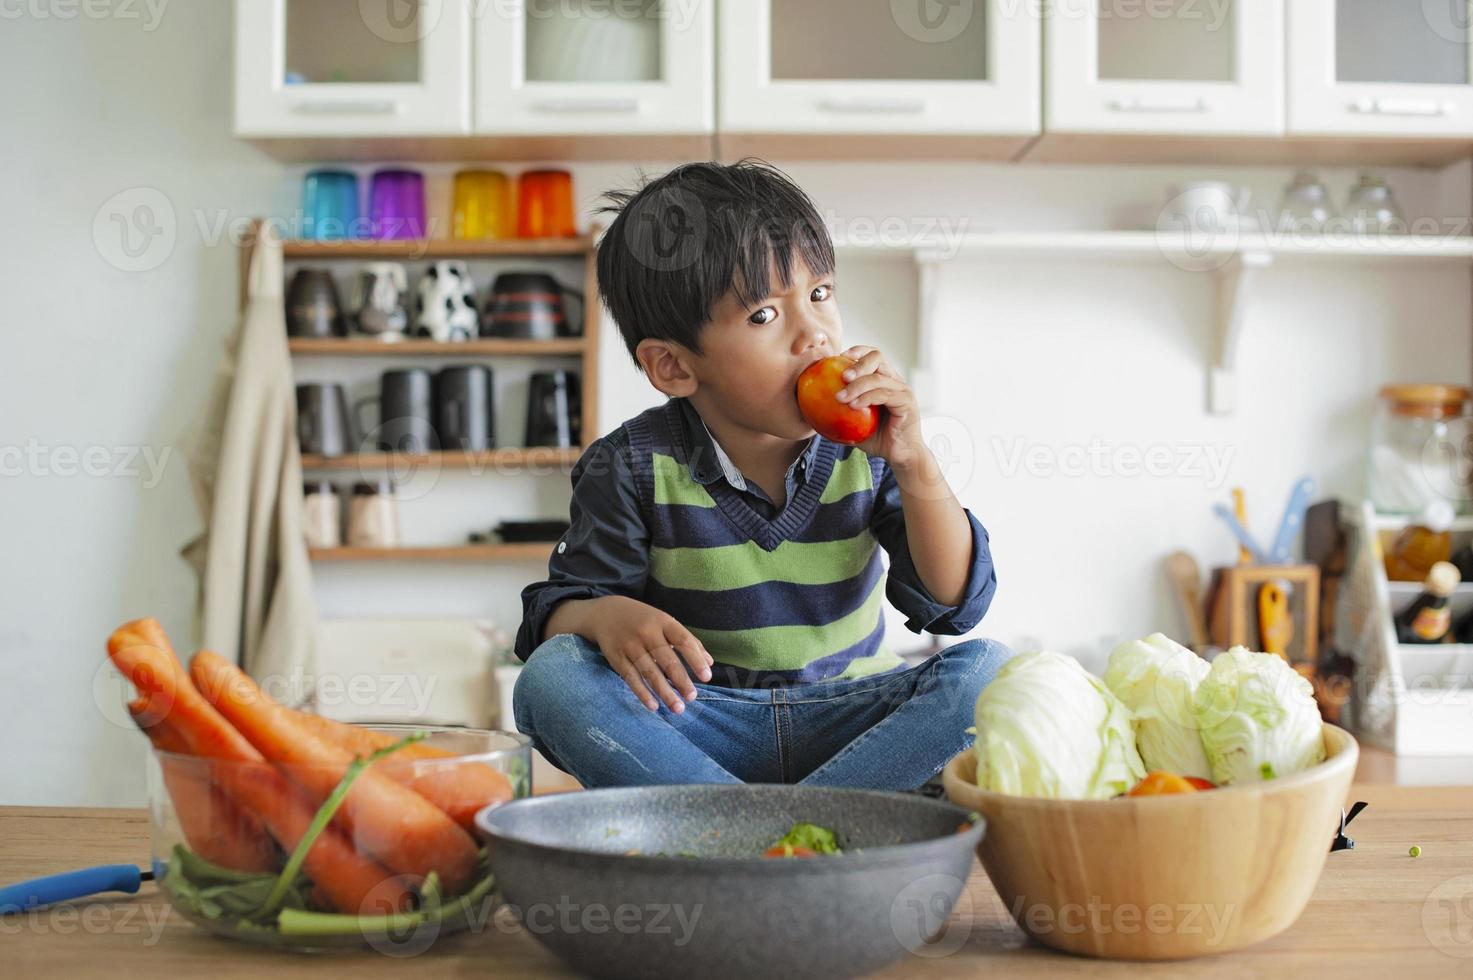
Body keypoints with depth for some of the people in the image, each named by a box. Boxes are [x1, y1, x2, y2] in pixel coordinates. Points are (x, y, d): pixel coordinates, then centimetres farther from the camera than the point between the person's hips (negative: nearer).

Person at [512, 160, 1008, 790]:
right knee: (551, 675, -28)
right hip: (693, 725, -1)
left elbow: (955, 604, -7)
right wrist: (602, 615, -29)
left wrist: (914, 464, -21)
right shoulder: (638, 466, -8)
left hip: (847, 720, 2)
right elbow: (555, 607, -4)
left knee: (988, 668, -24)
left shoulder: (865, 449, -5)